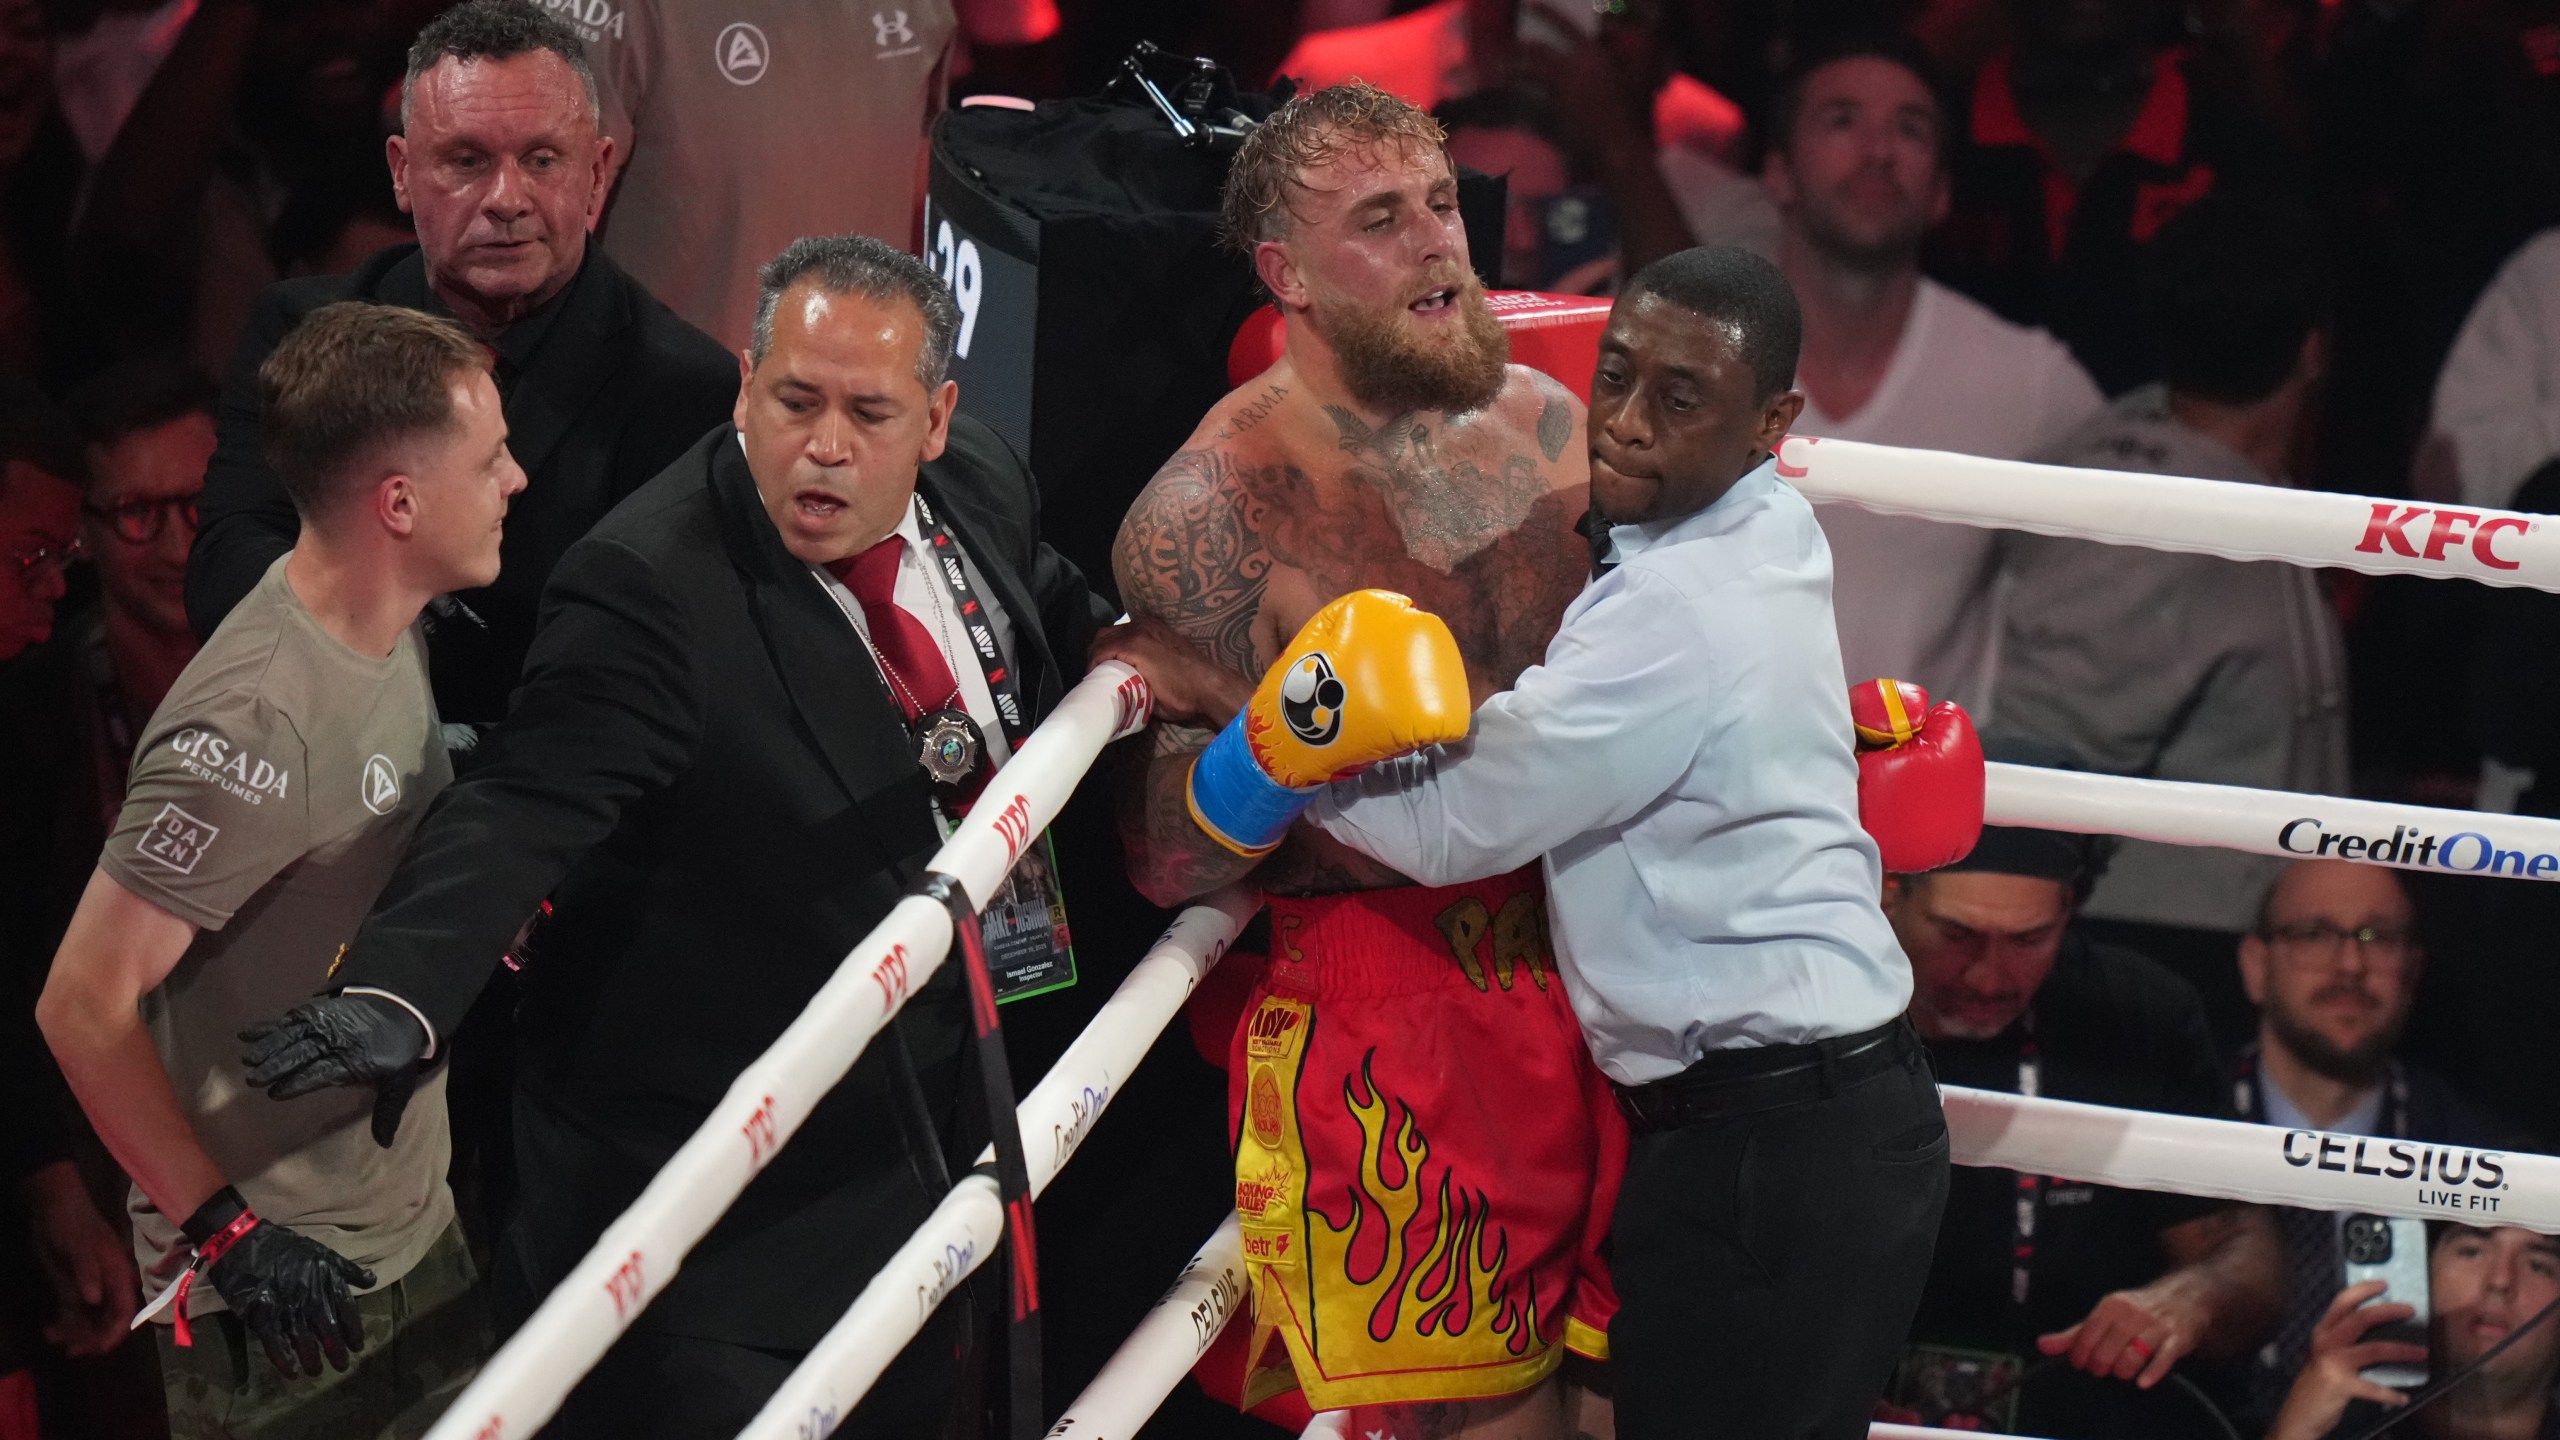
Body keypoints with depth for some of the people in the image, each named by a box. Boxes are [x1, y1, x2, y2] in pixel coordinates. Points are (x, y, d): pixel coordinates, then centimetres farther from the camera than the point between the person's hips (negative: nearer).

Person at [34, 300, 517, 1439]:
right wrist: (225, 1232, -20)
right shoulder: (259, 726, -26)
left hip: (414, 1225, 9)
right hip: (283, 1281, -9)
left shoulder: (386, 628, 2)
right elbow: (84, 1007, -23)